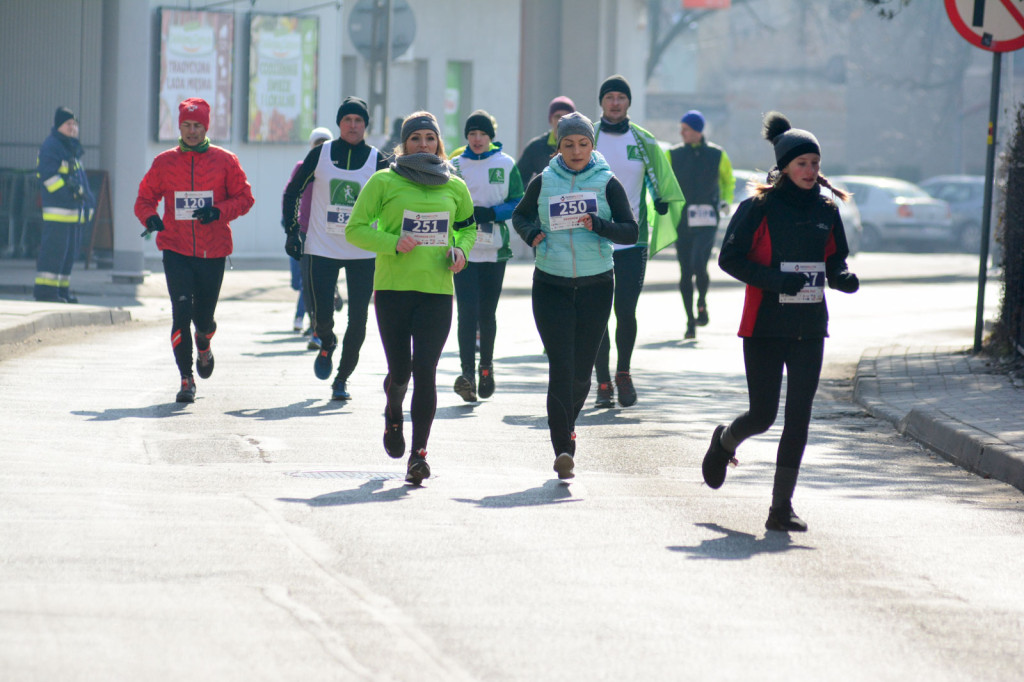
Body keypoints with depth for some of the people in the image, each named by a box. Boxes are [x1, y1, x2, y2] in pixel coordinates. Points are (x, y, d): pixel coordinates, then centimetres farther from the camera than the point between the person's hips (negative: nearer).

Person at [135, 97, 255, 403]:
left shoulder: (224, 160, 3)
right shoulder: (164, 162, 5)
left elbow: (244, 198, 4)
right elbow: (144, 198, 11)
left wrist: (218, 211, -14)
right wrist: (149, 217, -11)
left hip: (213, 252, 0)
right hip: (176, 251, 0)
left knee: (204, 317, 6)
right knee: (182, 311, -14)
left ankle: (204, 347, 44)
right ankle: (186, 379, -7)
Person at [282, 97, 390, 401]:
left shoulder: (378, 161, 0)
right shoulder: (321, 154, 1)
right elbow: (292, 192, 10)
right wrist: (292, 231, 3)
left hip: (364, 253, 0)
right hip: (322, 249, 0)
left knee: (358, 320, -2)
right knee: (322, 316, -5)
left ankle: (342, 379, 12)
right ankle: (326, 347, 30)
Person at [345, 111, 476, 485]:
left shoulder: (454, 186, 10)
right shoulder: (384, 182, 1)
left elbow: (468, 226, 25)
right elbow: (355, 229, 1)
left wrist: (461, 249, 3)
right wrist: (393, 244, -14)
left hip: (437, 290, 1)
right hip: (392, 287, -1)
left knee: (425, 371, -10)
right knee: (400, 369, 1)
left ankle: (419, 453, -9)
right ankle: (393, 415, 37)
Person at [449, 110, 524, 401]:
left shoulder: (506, 164, 5)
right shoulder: (455, 166, 5)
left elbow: (518, 204, 1)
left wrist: (490, 213, -14)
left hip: (495, 251, 1)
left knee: (488, 312, 8)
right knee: (468, 311, -13)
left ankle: (486, 366, 29)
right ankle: (467, 373, -18)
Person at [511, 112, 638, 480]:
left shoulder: (607, 184, 0)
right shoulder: (543, 183, 3)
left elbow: (631, 232, -5)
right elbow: (520, 216, 18)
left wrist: (598, 225, -23)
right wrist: (531, 234, -4)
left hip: (596, 284, 1)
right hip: (551, 285, -1)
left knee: (582, 370, 8)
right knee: (560, 365, -12)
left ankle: (566, 426, 35)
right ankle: (563, 448, -16)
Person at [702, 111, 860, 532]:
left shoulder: (827, 210, 8)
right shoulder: (759, 208, -7)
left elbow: (835, 258, 18)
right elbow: (729, 258, -8)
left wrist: (842, 278, -5)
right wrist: (775, 280, -20)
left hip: (810, 328, 4)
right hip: (765, 327, -4)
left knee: (798, 417, -3)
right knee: (763, 416, 0)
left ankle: (782, 507, 1)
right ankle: (725, 441, 36)